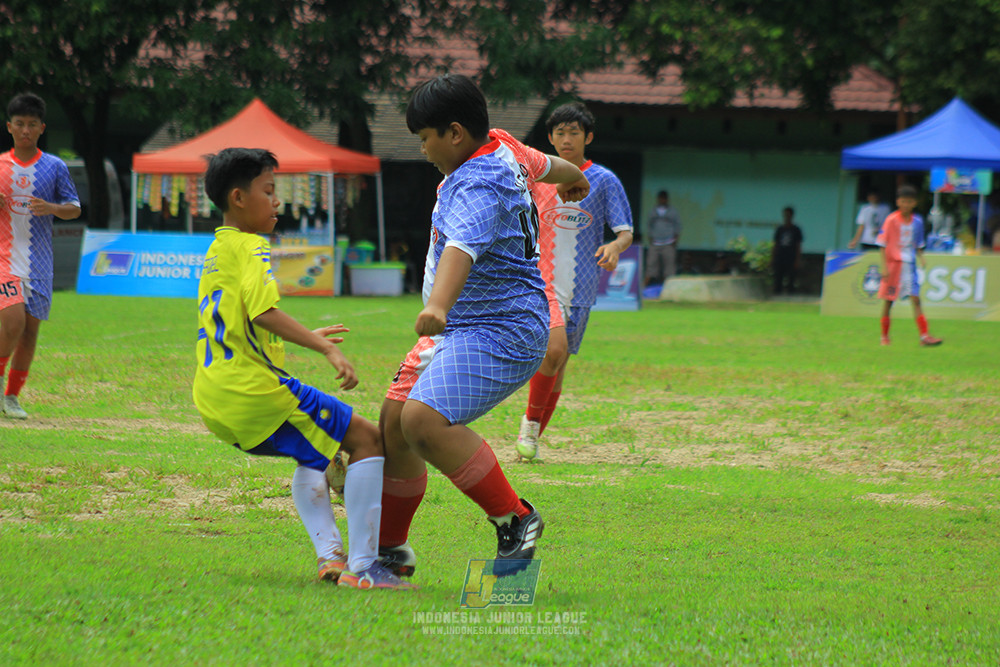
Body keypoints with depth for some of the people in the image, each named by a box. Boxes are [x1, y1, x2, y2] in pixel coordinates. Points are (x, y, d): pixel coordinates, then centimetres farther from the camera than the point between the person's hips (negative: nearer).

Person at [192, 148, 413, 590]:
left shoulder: (217, 250, 20)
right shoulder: (250, 247, -9)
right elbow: (263, 313, -24)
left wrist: (309, 337, 39)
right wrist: (325, 348, -27)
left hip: (215, 402, 10)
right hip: (254, 392, -10)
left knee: (314, 453, 30)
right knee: (367, 439, -4)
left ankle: (329, 554, 15)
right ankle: (361, 566, -11)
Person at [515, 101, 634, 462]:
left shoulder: (604, 181, 1)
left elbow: (626, 232, -2)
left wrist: (615, 247, -22)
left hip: (580, 285, 1)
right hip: (543, 279, -1)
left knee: (558, 363, 7)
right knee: (554, 348, -23)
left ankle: (533, 436, 22)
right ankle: (530, 421, -4)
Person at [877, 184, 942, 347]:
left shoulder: (917, 221, 5)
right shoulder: (892, 220, -8)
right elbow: (883, 244, -6)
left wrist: (921, 257, -2)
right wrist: (885, 267, -12)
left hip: (909, 264, 3)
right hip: (893, 263, -3)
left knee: (916, 300, -4)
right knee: (888, 300, 3)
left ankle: (924, 335, -9)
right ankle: (884, 336, 14)